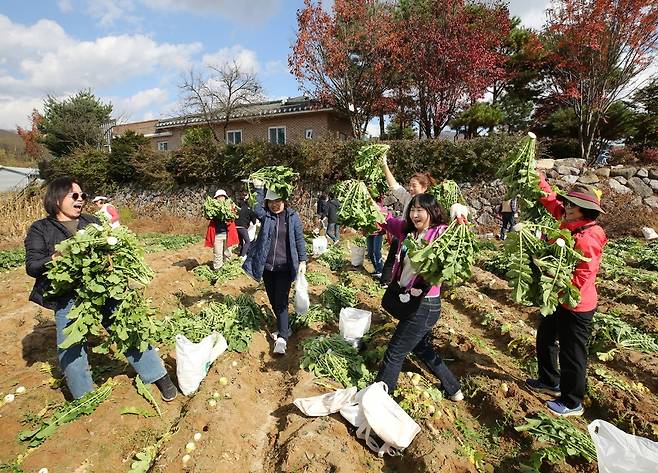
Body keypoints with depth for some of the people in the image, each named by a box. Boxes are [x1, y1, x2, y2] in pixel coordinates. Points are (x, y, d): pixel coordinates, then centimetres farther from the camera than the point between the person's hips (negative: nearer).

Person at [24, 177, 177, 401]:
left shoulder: (91, 221, 13)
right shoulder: (40, 229, 6)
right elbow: (32, 266, -2)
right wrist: (56, 258, -23)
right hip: (69, 299, -1)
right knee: (71, 350, 6)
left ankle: (159, 376, 16)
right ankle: (84, 398, 30)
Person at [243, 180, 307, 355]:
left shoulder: (292, 217, -3)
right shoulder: (265, 215, 1)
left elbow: (299, 239, -1)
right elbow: (257, 208, -22)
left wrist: (302, 261, -4)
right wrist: (259, 189, -23)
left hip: (284, 267, -3)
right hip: (267, 266, 4)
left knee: (281, 301, -4)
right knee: (273, 300, 15)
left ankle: (282, 338, 4)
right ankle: (284, 328, 34)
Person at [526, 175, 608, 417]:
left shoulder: (587, 241, -27)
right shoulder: (569, 224, -2)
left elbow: (579, 280, -28)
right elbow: (550, 199, 4)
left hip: (576, 308, -9)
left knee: (572, 354, 9)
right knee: (545, 340, 24)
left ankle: (572, 403, 30)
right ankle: (550, 382, 45)